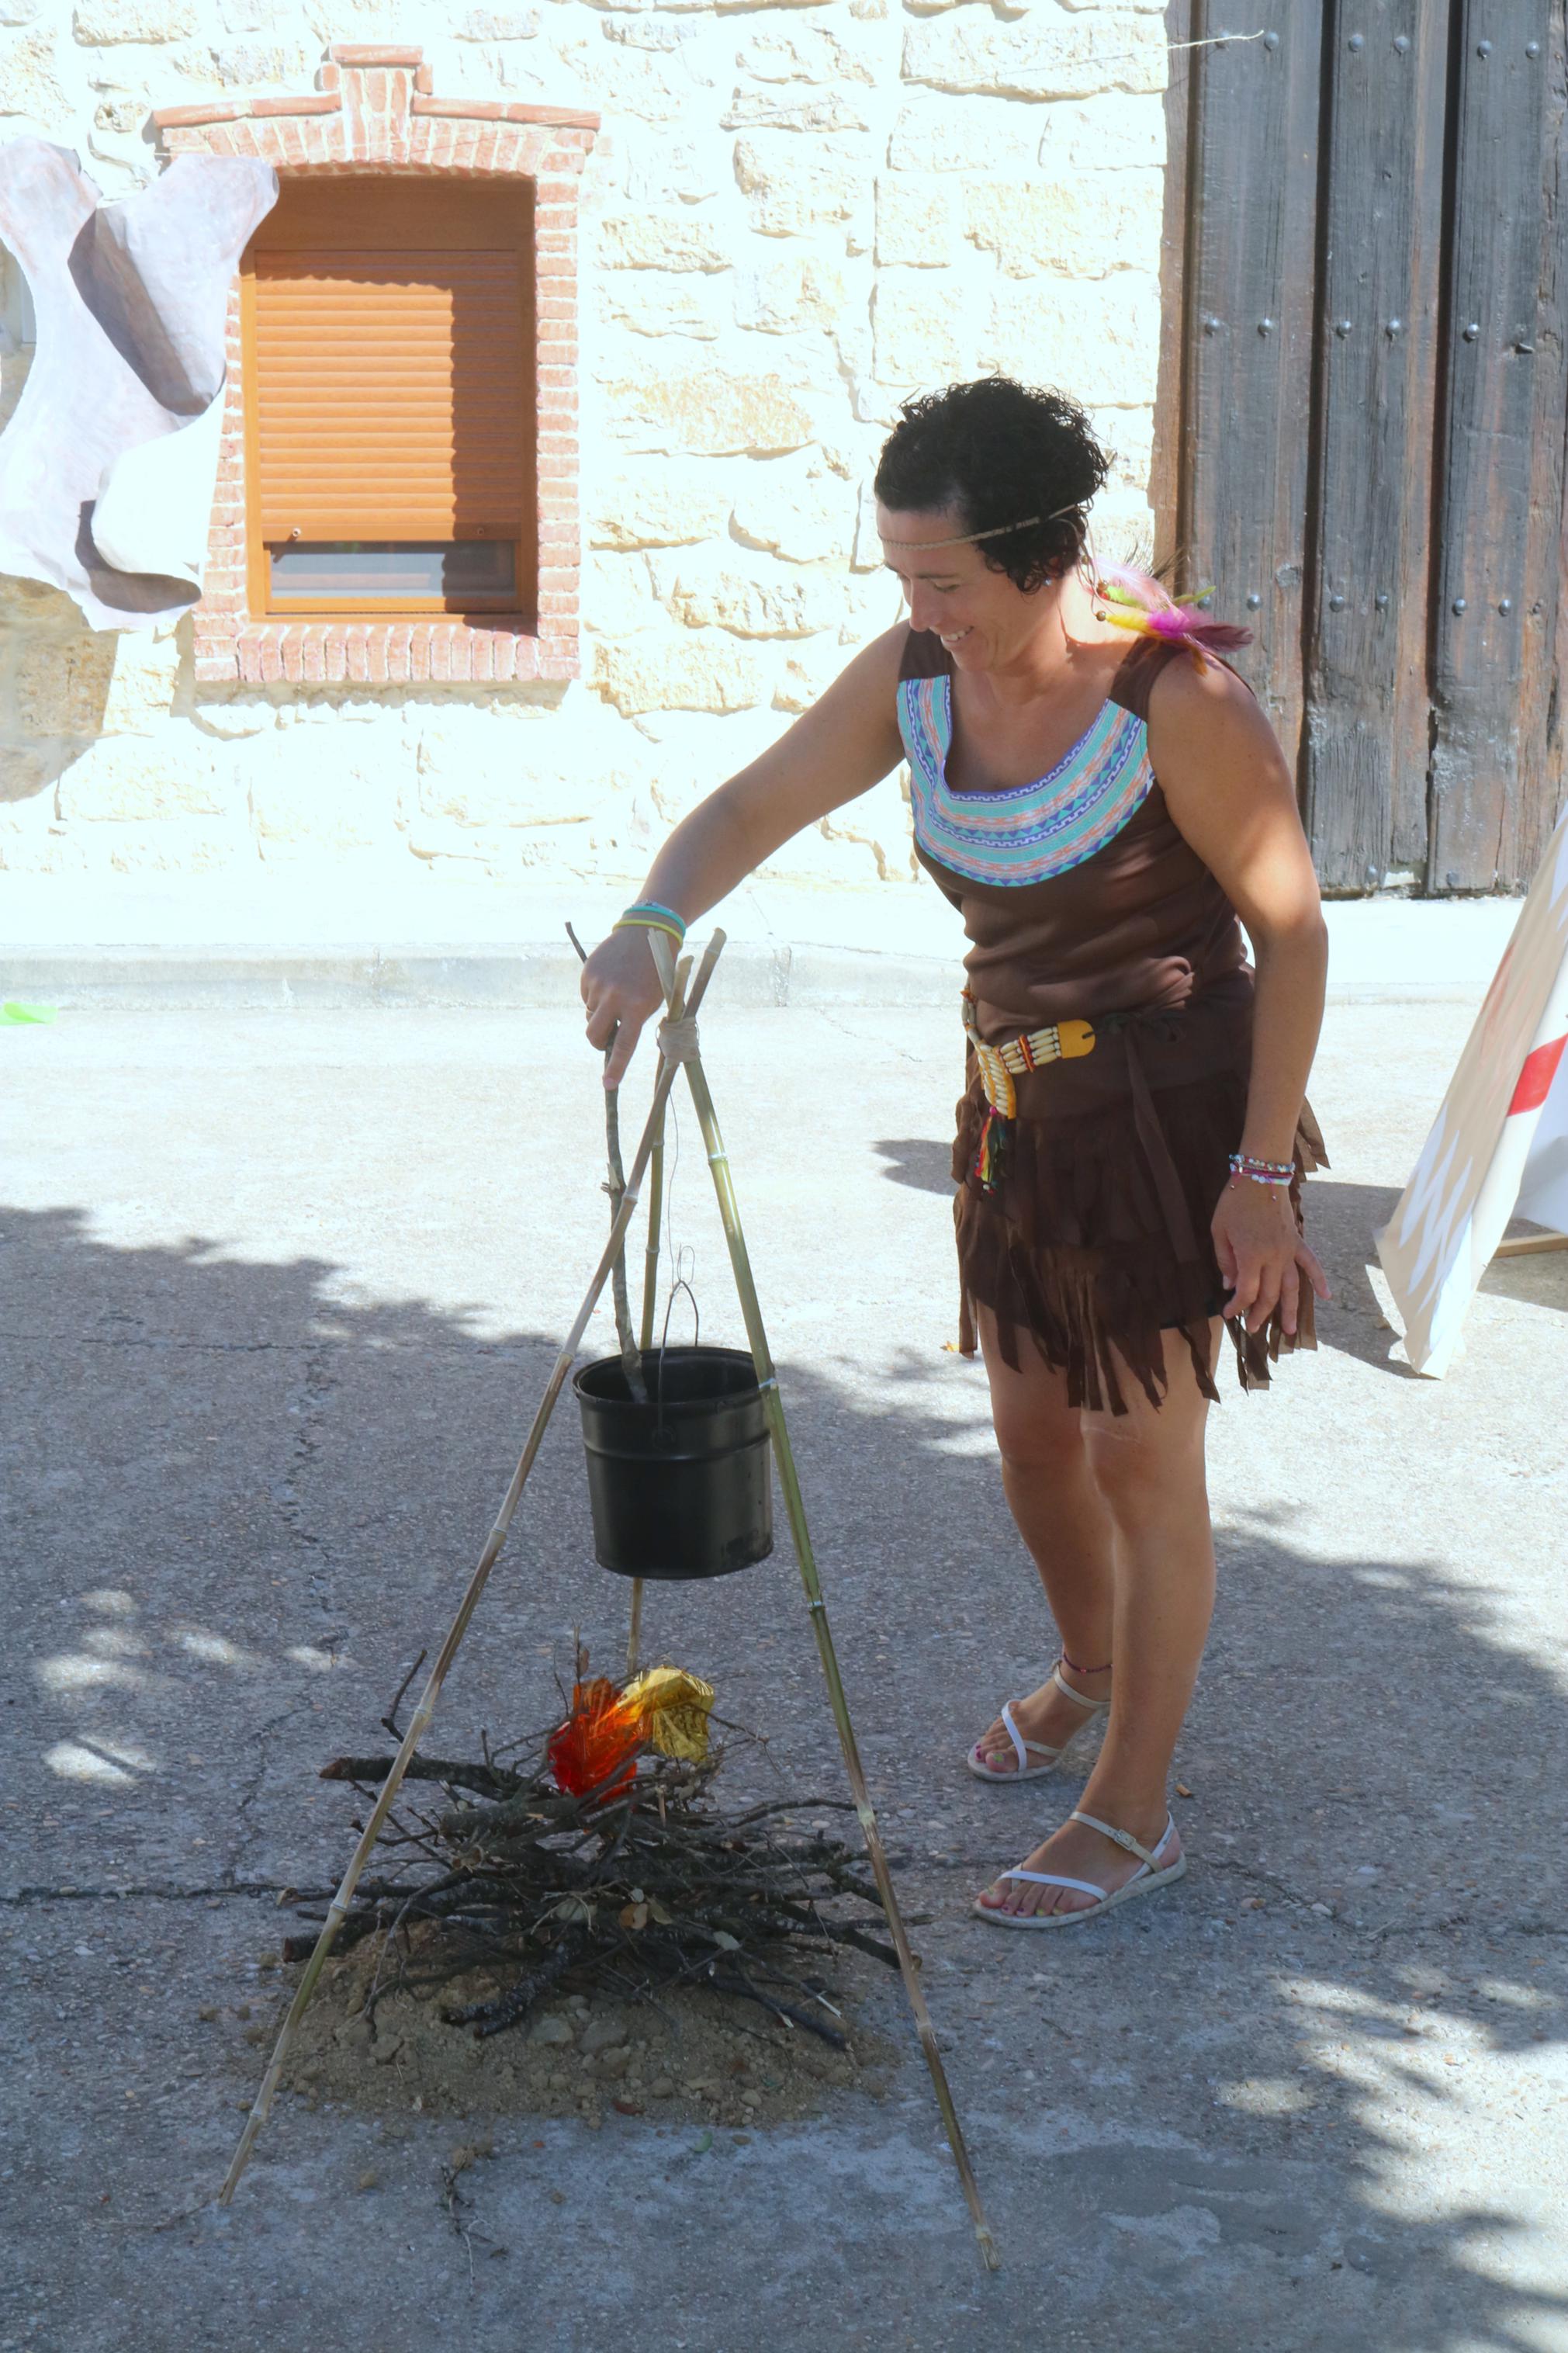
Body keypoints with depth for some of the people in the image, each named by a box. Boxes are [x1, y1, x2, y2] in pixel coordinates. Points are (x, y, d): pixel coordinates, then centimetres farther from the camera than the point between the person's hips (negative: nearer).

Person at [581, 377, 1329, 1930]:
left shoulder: (1178, 700, -21)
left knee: (1142, 1458, 0)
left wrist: (1263, 1174, -15)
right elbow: (750, 808, 3)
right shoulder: (918, 676, -4)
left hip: (1170, 1106, -6)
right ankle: (1089, 1671, 47)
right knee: (1031, 1435, 17)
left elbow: (1293, 931, -15)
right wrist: (648, 929, -18)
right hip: (1020, 1102, 7)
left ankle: (1133, 1814, 15)